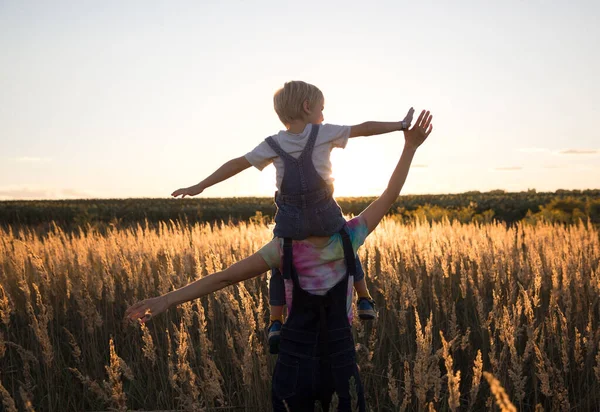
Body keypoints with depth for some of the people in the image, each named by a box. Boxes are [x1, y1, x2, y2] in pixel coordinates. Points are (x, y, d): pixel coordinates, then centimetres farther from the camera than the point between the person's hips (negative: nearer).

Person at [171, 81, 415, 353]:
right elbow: (365, 128, -1)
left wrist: (200, 186, 6)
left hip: (290, 220, 1)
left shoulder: (272, 144, 2)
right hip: (325, 215, -1)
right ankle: (365, 300, 30)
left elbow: (237, 164, 2)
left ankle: (275, 323, 12)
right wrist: (401, 125, 8)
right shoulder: (325, 133, -3)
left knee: (280, 268, 19)